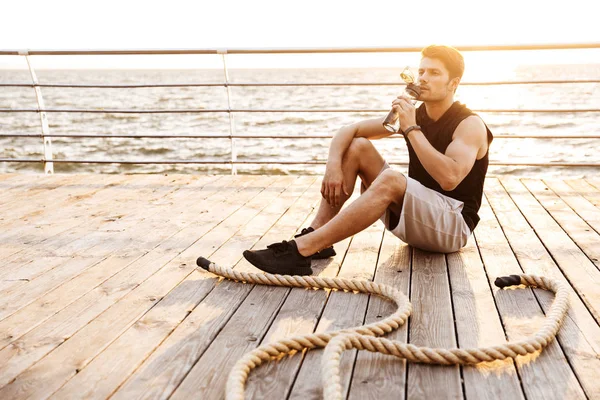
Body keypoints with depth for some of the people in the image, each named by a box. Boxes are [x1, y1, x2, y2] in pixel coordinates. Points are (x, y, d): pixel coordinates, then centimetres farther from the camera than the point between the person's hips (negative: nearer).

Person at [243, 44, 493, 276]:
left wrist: (411, 128, -27)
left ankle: (301, 250, -40)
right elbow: (347, 132, 0)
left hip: (454, 226, -6)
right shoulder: (411, 115, 6)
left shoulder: (470, 124, -12)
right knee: (357, 146, -5)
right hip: (415, 216, 7)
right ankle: (315, 235, -17)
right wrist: (333, 166, -20)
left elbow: (449, 178, -32)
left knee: (389, 181, -36)